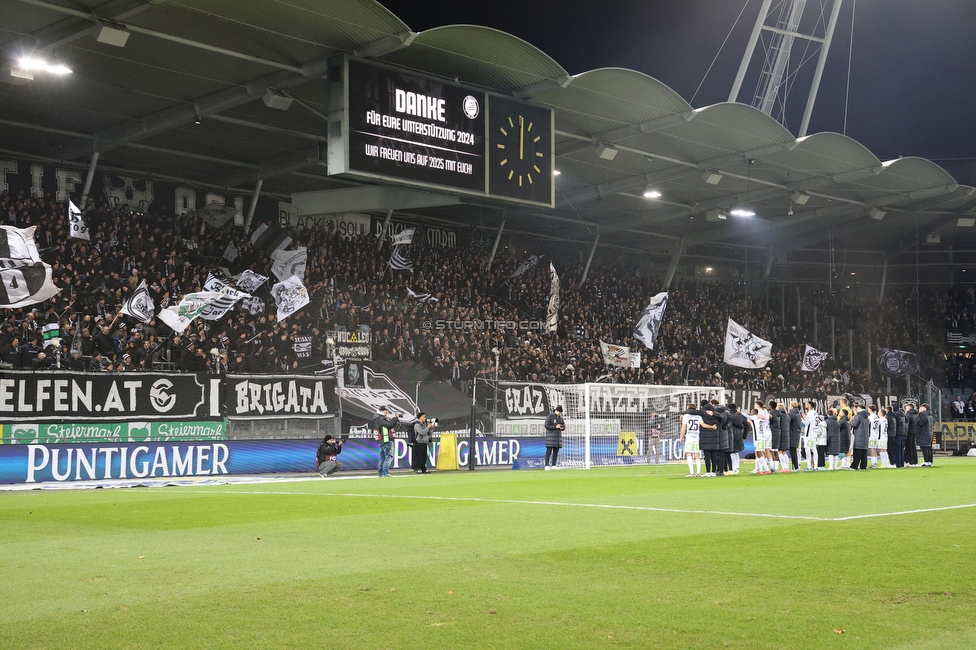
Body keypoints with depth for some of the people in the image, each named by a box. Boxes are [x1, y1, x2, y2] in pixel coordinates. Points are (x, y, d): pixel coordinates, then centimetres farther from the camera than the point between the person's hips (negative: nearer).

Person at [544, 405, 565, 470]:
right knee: (549, 451, -9)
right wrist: (555, 427, -20)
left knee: (556, 451, 4)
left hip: (558, 436, 7)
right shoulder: (550, 417, -8)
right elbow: (547, 426, -14)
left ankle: (553, 466, 8)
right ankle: (547, 466, -10)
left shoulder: (560, 417, 11)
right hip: (551, 435, -7)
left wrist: (562, 428, -8)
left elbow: (563, 426, 16)